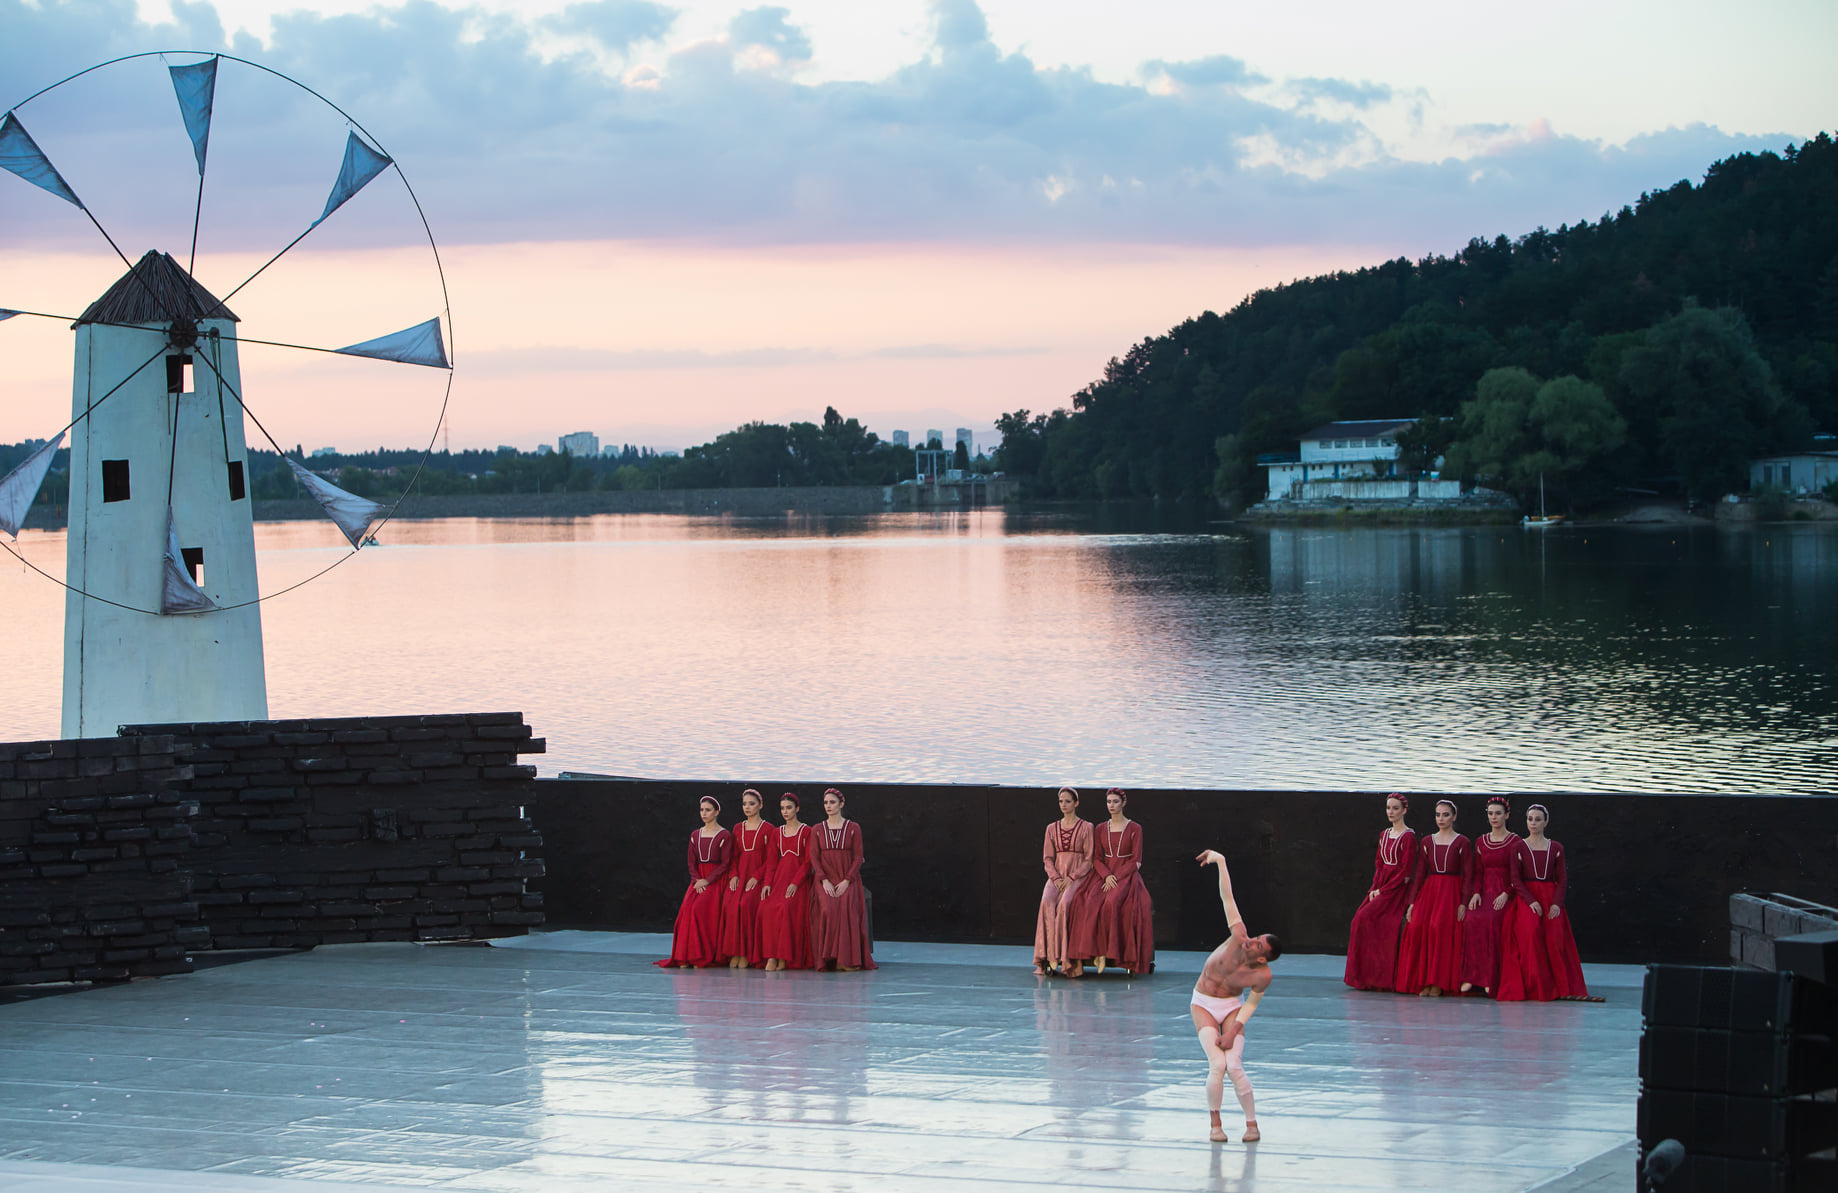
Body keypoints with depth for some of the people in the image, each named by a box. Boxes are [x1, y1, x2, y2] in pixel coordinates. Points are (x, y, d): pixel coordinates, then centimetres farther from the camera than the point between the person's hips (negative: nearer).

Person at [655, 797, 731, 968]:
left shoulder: (724, 836, -2)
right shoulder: (695, 835, 14)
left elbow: (726, 864, -6)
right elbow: (691, 863, 11)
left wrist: (707, 881, -14)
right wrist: (697, 880, -6)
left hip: (716, 881, -5)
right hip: (698, 880, 5)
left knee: (699, 909, -25)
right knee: (686, 909, -19)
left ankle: (702, 957, -18)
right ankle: (685, 956, -17)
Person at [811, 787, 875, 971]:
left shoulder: (853, 828, 7)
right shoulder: (818, 830, 12)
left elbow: (858, 858, 2)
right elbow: (814, 858, 5)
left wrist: (846, 881, -11)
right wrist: (824, 881, -11)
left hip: (847, 881, -1)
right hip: (825, 879, 1)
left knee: (847, 909, -26)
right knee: (827, 909, -26)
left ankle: (847, 960, -23)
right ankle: (826, 959, -23)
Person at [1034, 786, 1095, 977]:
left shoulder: (1086, 828, 4)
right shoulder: (1052, 829, 15)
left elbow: (1089, 859, 0)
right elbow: (1047, 859, 12)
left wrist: (1071, 878, -13)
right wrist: (1056, 878, -7)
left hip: (1077, 876, -3)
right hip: (1056, 876, 3)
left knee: (1064, 904, -33)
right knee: (1047, 903, -29)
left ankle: (1065, 958, -32)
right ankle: (1049, 957, -32)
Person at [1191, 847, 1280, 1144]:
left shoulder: (1262, 976, -23)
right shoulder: (1239, 938, -24)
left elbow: (1251, 1005, -7)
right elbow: (1227, 898, -24)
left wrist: (1234, 1031, -13)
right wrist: (1220, 862, -25)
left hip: (1232, 1007, -1)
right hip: (1204, 1004, 1)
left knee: (1234, 1067, -16)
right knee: (1217, 1065, -15)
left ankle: (1252, 1124, 2)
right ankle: (1215, 1123, 3)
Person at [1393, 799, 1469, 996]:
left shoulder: (1461, 842, 4)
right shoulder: (1426, 842, 15)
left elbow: (1467, 875, 0)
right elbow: (1419, 873, 12)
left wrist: (1463, 903, -11)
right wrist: (1412, 902, 3)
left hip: (1452, 891, -4)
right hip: (1429, 889, 4)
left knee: (1439, 925, -28)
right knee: (1417, 925, -22)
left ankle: (1438, 982, -21)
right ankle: (1422, 981, -16)